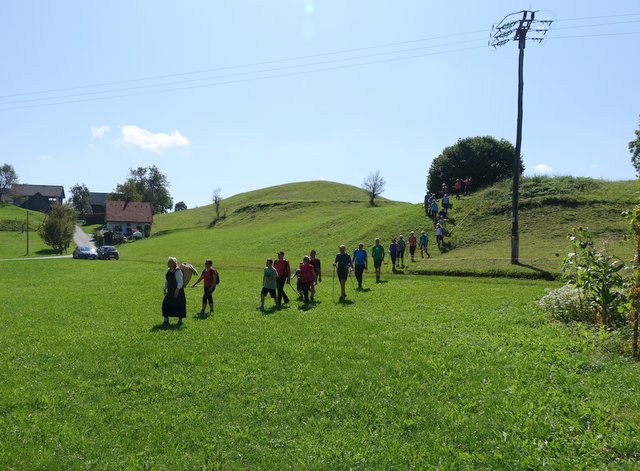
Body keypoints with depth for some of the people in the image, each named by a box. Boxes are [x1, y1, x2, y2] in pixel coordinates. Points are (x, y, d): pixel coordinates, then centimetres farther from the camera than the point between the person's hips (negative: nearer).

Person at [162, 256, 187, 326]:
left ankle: (180, 320, 14)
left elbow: (180, 282, -17)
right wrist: (165, 289, 19)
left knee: (179, 306, 0)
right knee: (165, 304, 0)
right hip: (170, 291, 8)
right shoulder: (168, 271, 13)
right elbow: (166, 281, 23)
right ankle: (166, 320, 7)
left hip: (178, 292, -8)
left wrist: (177, 290, -25)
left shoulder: (178, 271, -12)